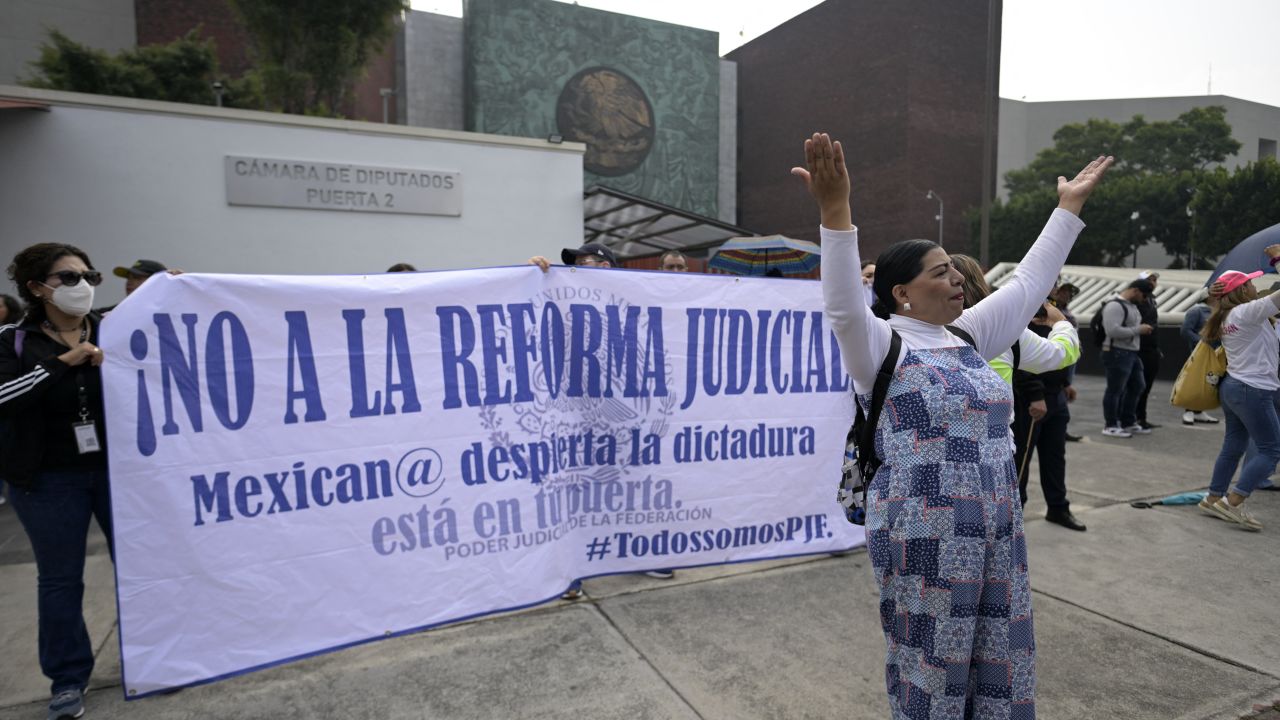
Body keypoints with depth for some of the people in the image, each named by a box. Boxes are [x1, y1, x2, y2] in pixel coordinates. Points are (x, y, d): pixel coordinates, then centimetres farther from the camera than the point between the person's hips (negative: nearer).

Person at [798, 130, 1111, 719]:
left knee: (996, 663, 19)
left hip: (994, 532, 7)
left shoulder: (968, 337, 10)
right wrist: (836, 212, -44)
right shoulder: (881, 346, -13)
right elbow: (843, 307, -32)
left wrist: (1069, 207, 20)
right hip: (923, 538, -7)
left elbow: (1027, 284, 17)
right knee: (931, 671, 8)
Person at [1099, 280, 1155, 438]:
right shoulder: (1114, 306, -16)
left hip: (1131, 353, 11)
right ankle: (1110, 426, 6)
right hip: (1117, 353, -11)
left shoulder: (1132, 305, 16)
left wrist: (1143, 329, 10)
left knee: (1137, 386, 16)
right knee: (1115, 390, -3)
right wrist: (1138, 330, -18)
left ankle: (1128, 423, 27)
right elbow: (1113, 330, -26)